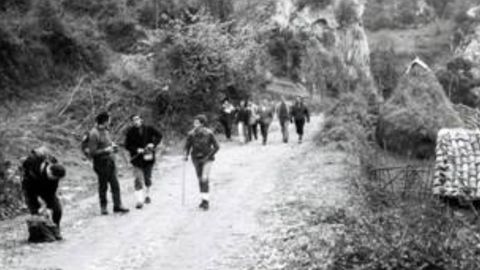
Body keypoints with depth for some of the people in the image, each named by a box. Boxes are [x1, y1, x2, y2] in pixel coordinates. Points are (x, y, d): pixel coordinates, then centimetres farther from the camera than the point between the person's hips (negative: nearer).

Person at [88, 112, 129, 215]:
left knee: (115, 184, 7)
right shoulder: (94, 134, -19)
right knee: (103, 186, 6)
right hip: (102, 163, -8)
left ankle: (117, 205, 13)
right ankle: (103, 207, 19)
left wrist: (112, 145, 6)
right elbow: (93, 152, -20)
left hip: (110, 161, 8)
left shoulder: (105, 130, 8)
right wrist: (106, 150, -19)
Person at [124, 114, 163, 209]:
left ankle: (147, 195, 38)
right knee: (138, 179, -11)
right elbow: (127, 145, -4)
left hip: (149, 158, 2)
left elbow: (159, 135, 6)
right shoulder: (130, 132, -6)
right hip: (137, 159, -2)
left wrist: (153, 144, -10)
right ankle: (140, 200, -12)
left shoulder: (149, 129, -2)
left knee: (148, 178, 15)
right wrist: (136, 150, -19)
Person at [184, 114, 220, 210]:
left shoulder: (209, 133, -17)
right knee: (200, 179, 10)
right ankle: (204, 200, 22)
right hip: (196, 158, 3)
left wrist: (208, 156, -16)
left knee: (205, 179, -15)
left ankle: (205, 201, -13)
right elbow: (187, 146, 1)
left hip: (207, 159, -3)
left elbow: (216, 147, -11)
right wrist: (186, 155, -16)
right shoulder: (191, 134, -11)